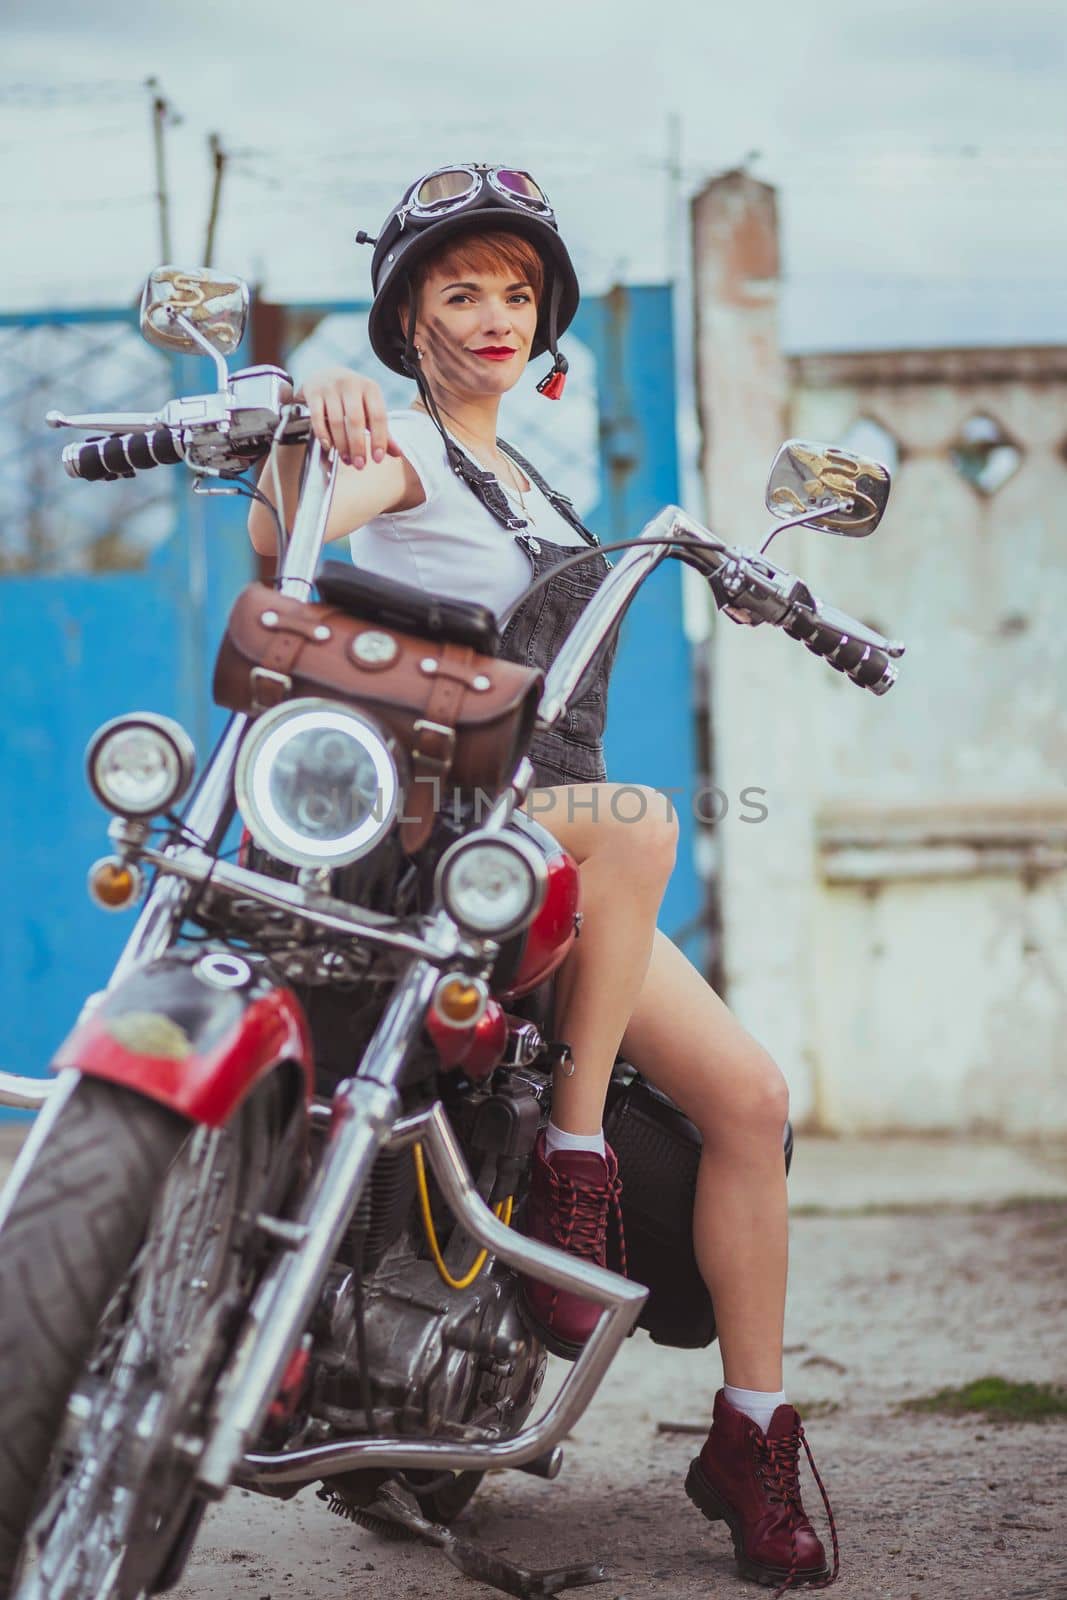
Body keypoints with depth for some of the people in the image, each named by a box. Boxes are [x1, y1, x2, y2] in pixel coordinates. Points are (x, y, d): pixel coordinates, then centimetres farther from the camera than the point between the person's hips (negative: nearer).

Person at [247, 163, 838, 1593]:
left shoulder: (524, 477, 22)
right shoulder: (401, 443, -3)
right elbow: (279, 540, -25)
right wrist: (308, 424, -43)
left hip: (558, 853, 8)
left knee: (748, 1095, -5)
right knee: (636, 820, -38)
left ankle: (752, 1435, 2)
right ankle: (575, 1156, -26)